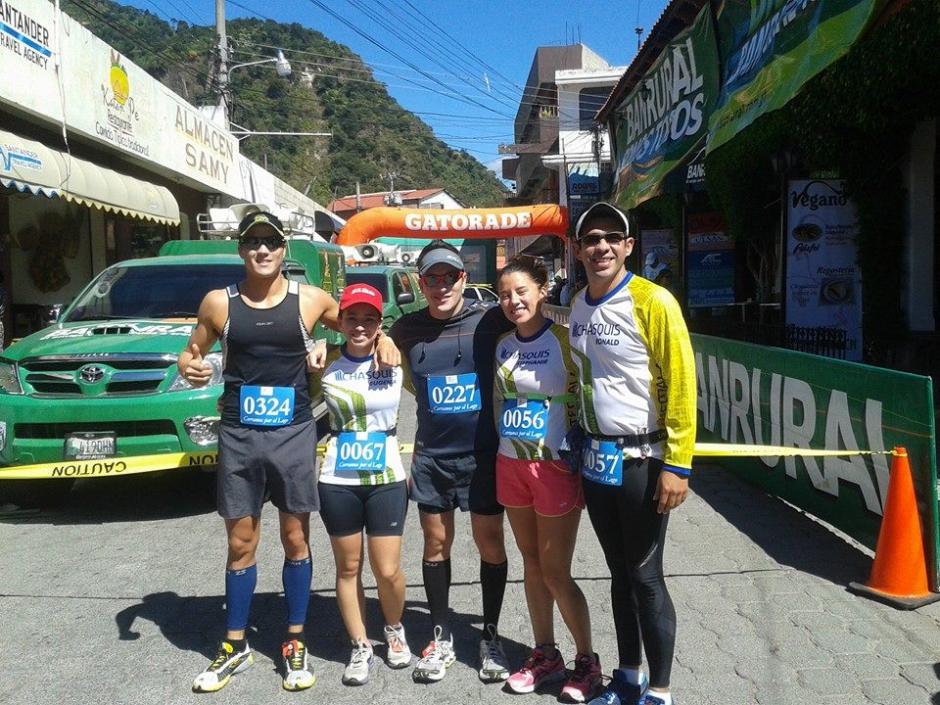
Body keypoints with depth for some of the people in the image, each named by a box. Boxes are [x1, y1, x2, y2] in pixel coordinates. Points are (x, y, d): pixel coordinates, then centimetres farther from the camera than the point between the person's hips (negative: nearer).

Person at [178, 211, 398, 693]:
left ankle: (295, 644, 24)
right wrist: (189, 368, -11)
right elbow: (191, 352, 11)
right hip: (238, 435, 1)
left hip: (294, 433, 0)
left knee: (296, 539, 8)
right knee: (240, 543, 10)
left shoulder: (310, 299, -1)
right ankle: (235, 646, 26)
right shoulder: (218, 302, 0)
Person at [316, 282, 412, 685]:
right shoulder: (325, 362, -2)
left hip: (386, 478, -1)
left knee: (388, 571, 2)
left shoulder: (396, 360, -3)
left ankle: (395, 631, 32)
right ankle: (360, 647, 28)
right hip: (337, 480, 1)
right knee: (348, 568, 11)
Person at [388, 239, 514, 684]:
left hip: (483, 454, -2)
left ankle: (491, 637, 25)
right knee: (436, 545, 11)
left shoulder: (490, 319, -10)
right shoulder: (407, 329, 0)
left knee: (490, 544, 7)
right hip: (431, 457, 2)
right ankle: (441, 638, 27)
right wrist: (430, 397, 3)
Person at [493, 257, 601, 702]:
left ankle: (587, 661, 21)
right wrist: (496, 451, 13)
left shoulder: (563, 340, -12)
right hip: (511, 465, 6)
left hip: (555, 466, -6)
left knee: (556, 572, 2)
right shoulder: (503, 345, 6)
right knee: (532, 565, 15)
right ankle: (545, 655, 31)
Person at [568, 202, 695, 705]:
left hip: (641, 460, -6)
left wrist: (677, 464, -18)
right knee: (619, 573, 17)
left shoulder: (653, 302, -14)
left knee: (645, 578, 3)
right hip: (596, 457, 7)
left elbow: (681, 385, -16)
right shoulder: (577, 305, 7)